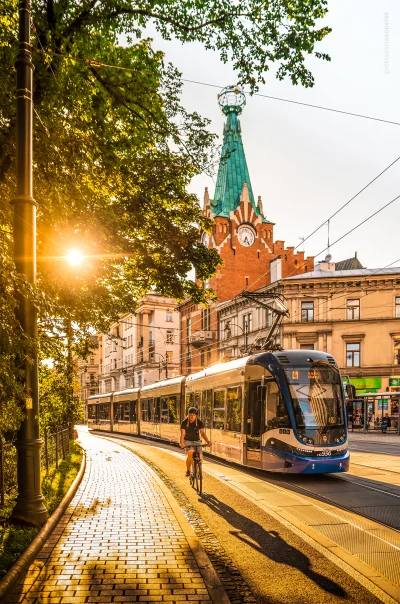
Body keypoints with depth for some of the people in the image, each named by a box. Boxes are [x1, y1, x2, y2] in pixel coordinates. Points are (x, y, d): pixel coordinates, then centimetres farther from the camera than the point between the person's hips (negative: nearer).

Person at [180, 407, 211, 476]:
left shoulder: (199, 422, -13)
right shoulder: (184, 422, -16)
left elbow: (202, 432, -22)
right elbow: (182, 434, -24)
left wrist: (207, 441, -39)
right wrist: (182, 443, -42)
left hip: (197, 441, 2)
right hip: (188, 441, -1)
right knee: (190, 453, -27)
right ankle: (188, 470, -7)